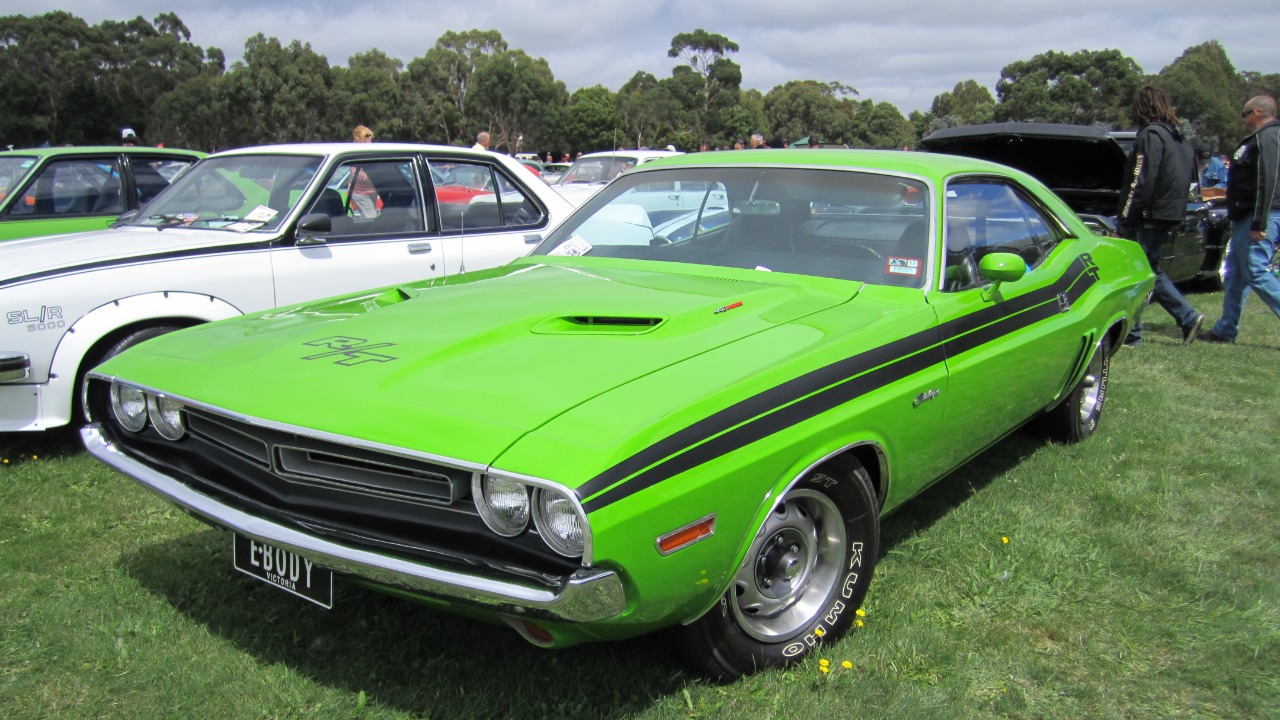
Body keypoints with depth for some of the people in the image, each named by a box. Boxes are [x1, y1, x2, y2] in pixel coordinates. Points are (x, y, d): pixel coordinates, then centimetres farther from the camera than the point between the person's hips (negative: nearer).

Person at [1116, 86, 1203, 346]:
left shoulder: (1150, 135, -12)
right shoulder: (1178, 138, 16)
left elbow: (1141, 184, -19)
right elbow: (1190, 178, 19)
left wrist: (1123, 221, -16)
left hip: (1149, 218, -9)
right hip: (1171, 216, 9)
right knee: (1150, 272, 19)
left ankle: (1131, 333, 2)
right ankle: (1188, 317, 14)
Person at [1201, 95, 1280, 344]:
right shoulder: (1259, 139, 20)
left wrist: (1259, 223, -26)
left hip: (1260, 217, -11)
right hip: (1245, 218, 11)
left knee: (1255, 271, -11)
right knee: (1235, 274, 12)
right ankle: (1226, 330, 17)